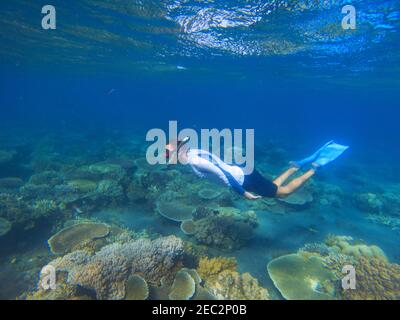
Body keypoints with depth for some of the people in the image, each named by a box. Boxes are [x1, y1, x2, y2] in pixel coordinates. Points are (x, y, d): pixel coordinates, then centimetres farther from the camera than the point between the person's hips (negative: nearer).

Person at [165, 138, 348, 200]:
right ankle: (298, 165, 33)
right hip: (242, 173, 9)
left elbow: (221, 173, -29)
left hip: (244, 179, -9)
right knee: (274, 187, 28)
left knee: (285, 192, 7)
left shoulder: (194, 161, -24)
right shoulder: (194, 152, 5)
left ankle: (316, 167, 14)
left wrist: (243, 193, -23)